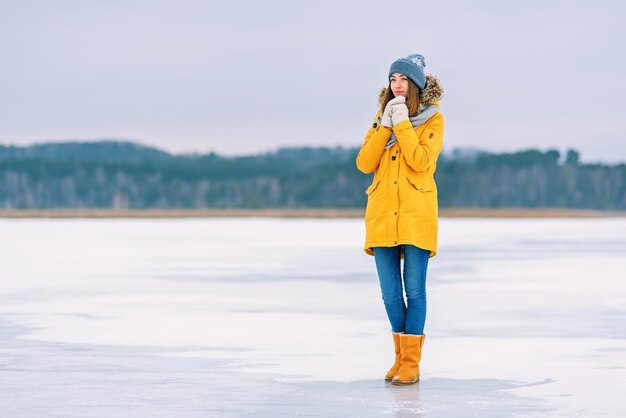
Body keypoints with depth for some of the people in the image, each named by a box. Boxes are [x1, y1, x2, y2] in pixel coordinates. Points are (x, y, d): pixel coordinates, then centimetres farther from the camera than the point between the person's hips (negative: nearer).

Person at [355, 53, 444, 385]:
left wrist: (402, 123, -14)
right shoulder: (382, 117, 12)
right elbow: (364, 163, 1)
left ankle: (411, 362, 2)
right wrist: (385, 125, -7)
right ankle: (401, 355, 20)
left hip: (416, 215, -4)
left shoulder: (433, 119, 0)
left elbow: (420, 161, -14)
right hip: (382, 215, 4)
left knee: (414, 290, -3)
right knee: (390, 292, 5)